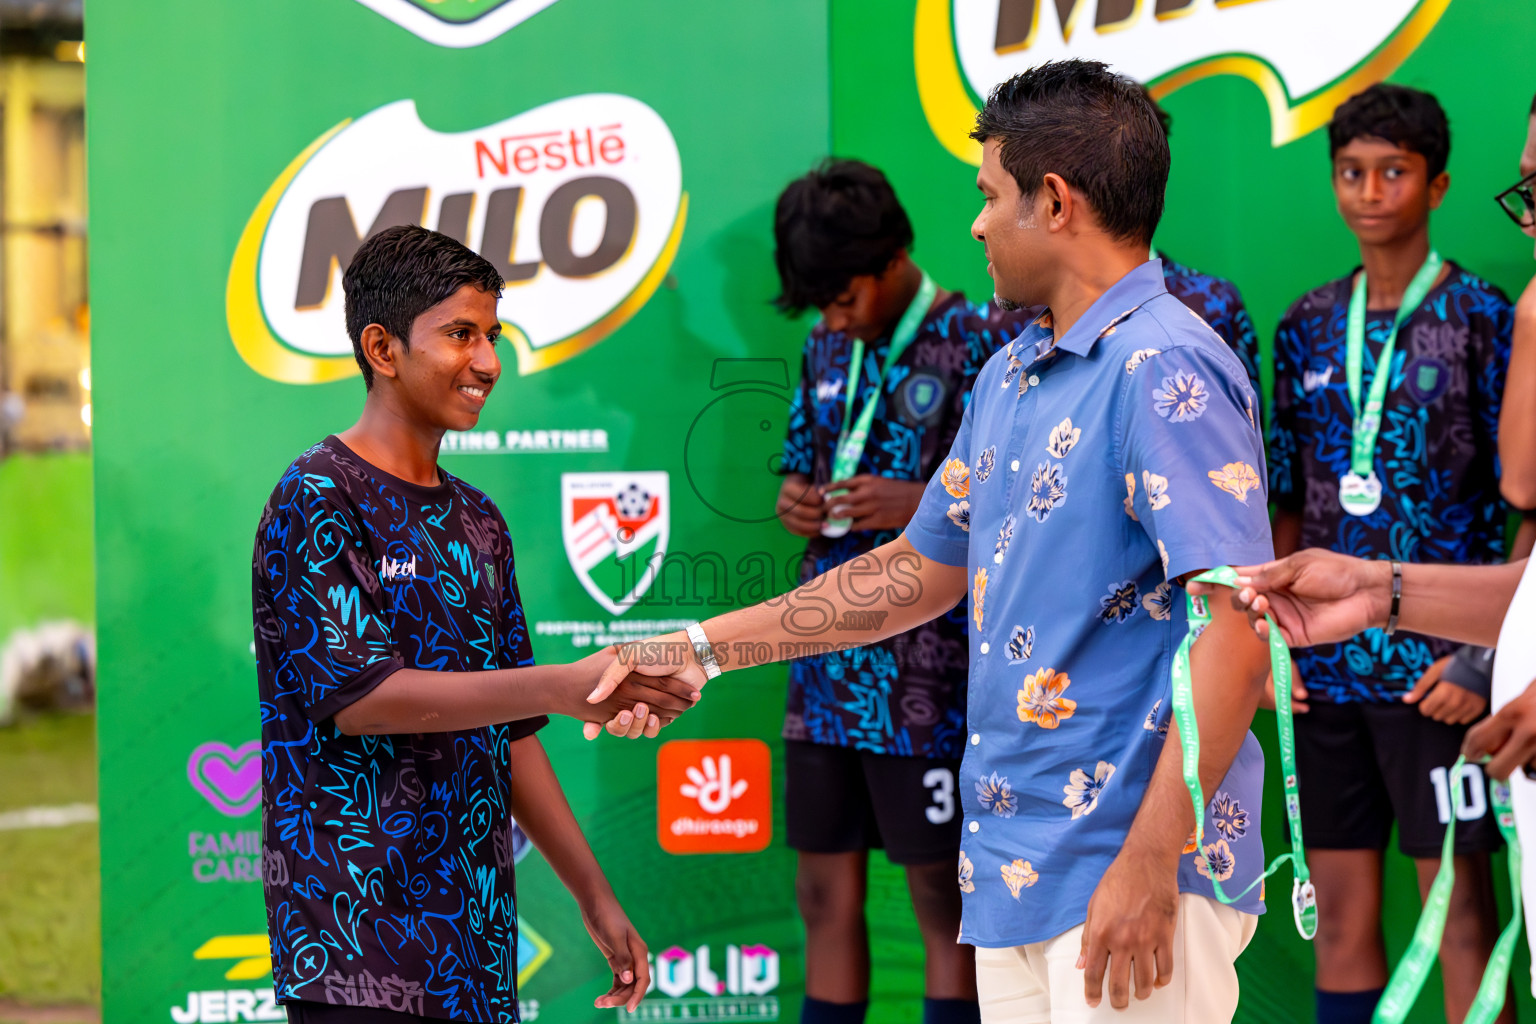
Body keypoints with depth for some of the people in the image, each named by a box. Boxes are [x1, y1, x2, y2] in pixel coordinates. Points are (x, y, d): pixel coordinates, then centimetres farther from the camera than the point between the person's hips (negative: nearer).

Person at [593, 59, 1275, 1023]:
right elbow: (923, 571, 29)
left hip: (1140, 877, -9)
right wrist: (700, 650, 26)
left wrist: (1150, 862, -25)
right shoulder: (1010, 376, 17)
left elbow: (1238, 635, -21)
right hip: (1014, 867, 9)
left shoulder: (1165, 372, -13)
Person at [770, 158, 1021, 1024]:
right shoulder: (828, 352, 12)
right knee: (827, 894, 8)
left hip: (928, 672, -6)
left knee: (942, 900, 0)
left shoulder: (981, 346, -7)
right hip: (827, 665, 6)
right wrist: (794, 502, 0)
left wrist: (924, 506, -21)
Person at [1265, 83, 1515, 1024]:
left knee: (1462, 912, -2)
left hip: (1437, 667, -5)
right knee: (1341, 912, 8)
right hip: (1328, 667, 5)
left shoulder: (1481, 321, -4)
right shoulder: (1309, 328, 11)